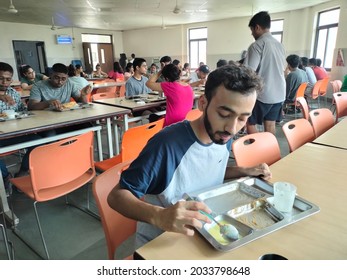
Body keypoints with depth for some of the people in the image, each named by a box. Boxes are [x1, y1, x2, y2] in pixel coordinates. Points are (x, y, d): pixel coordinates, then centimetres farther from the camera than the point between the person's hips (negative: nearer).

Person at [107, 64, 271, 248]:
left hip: (204, 233, 6)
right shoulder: (168, 144, -28)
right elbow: (116, 195, -24)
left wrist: (245, 171, -3)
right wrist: (159, 216, -41)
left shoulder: (223, 137, -6)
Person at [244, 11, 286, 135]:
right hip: (279, 93, 8)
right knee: (270, 125, 12)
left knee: (250, 124, 7)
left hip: (262, 93, -7)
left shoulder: (257, 45, -13)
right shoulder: (280, 45, 11)